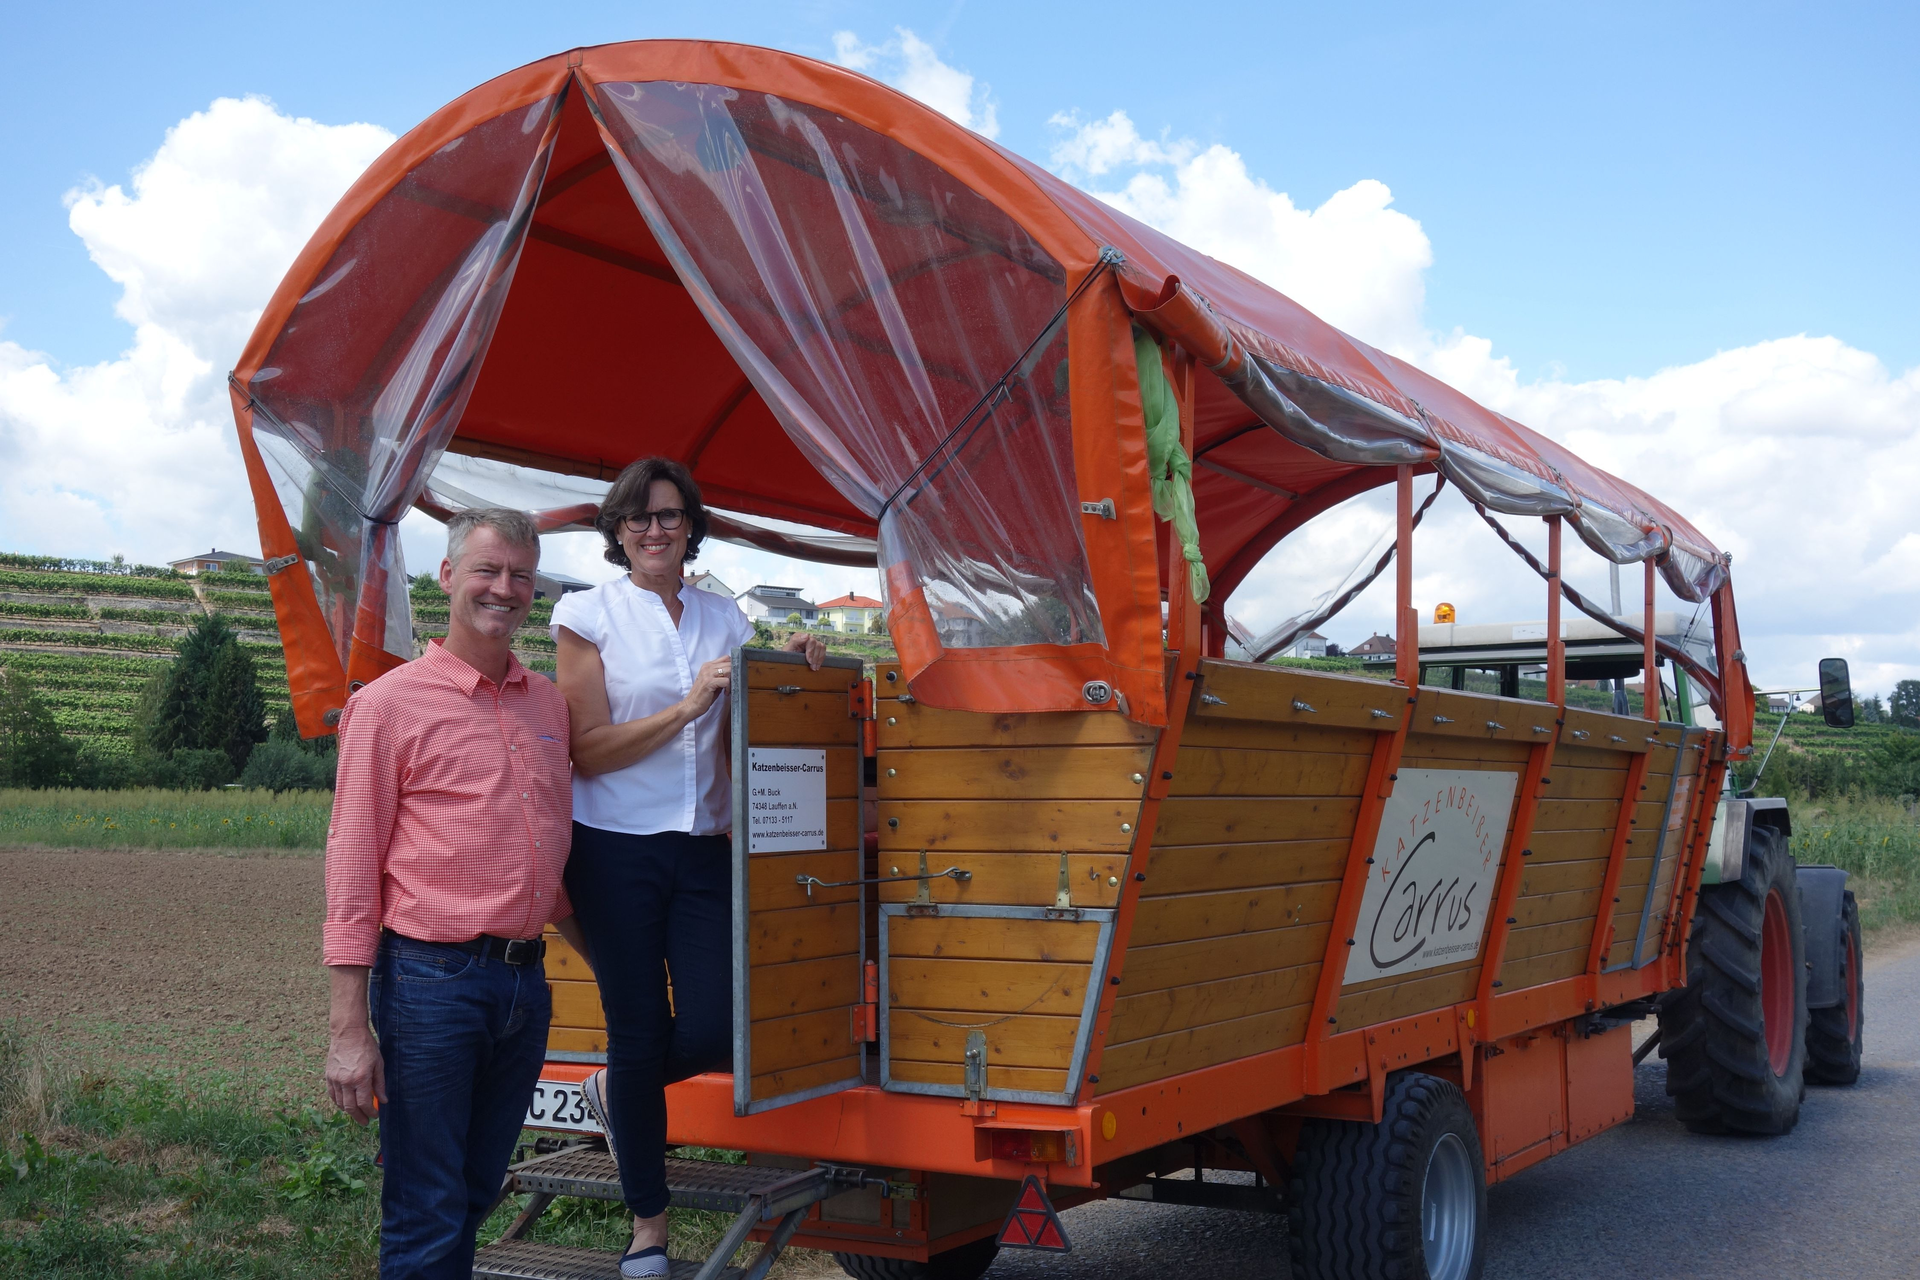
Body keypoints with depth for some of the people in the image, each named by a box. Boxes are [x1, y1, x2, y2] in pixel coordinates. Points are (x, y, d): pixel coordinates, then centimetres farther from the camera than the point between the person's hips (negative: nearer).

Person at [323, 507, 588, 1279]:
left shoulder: (548, 702, 12)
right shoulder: (389, 705, -5)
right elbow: (351, 870, -8)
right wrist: (349, 1032, -12)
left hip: (526, 978, 6)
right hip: (431, 979, -6)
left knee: (477, 1195, 16)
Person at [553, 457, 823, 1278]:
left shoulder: (724, 619, 12)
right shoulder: (588, 615, -1)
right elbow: (589, 750, -7)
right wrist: (686, 706, -16)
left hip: (704, 849, 4)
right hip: (616, 850, -4)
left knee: (714, 1031, -5)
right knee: (639, 1031, 2)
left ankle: (616, 1092, 29)